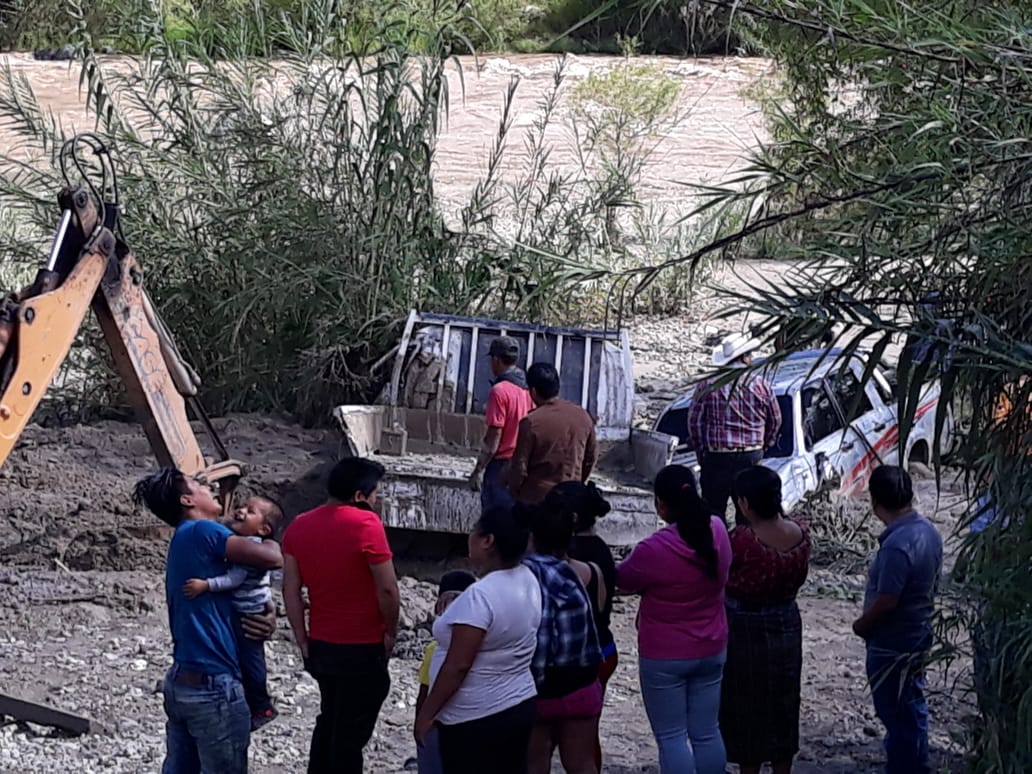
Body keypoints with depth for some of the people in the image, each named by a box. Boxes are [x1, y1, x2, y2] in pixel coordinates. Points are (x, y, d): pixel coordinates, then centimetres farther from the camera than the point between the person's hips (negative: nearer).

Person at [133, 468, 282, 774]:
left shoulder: (185, 542, 16)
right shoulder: (200, 533, -12)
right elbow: (272, 558, -20)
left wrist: (266, 616, -3)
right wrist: (269, 542, 3)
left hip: (180, 683, 9)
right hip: (212, 688, -9)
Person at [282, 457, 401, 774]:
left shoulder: (299, 526, 1)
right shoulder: (365, 524, -19)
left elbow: (291, 590, 2)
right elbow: (387, 589, -18)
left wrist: (303, 641, 7)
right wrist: (390, 632, -4)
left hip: (320, 645, 6)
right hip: (362, 649, -6)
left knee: (330, 719, 24)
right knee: (351, 733, 5)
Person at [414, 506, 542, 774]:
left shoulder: (480, 596, -24)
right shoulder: (528, 581, 1)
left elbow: (457, 665, -23)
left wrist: (426, 712, -14)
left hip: (474, 719, -8)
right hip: (518, 707, 8)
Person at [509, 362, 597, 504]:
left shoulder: (531, 423, -17)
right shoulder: (583, 417, 0)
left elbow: (519, 466, -12)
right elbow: (590, 458, 11)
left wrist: (514, 492, 4)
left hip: (535, 499, -4)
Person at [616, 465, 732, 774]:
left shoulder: (653, 550, -25)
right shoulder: (717, 531, -8)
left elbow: (623, 580, -7)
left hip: (664, 657, -6)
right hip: (711, 651, 6)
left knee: (671, 737, 5)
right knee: (706, 732, 15)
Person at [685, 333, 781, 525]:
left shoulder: (708, 385, -5)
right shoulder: (761, 385, -1)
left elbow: (694, 421, -1)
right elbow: (775, 421, 9)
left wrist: (700, 450, 13)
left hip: (716, 459, -1)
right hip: (752, 458, 1)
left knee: (714, 511, 6)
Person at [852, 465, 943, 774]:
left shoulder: (897, 545, -29)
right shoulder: (928, 531, 0)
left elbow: (886, 602, -28)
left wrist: (861, 626, -10)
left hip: (892, 646, -9)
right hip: (917, 636, 9)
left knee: (896, 714, 4)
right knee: (912, 708, 22)